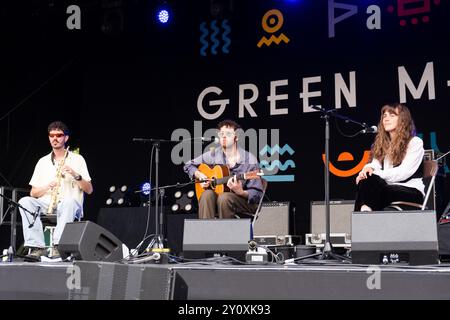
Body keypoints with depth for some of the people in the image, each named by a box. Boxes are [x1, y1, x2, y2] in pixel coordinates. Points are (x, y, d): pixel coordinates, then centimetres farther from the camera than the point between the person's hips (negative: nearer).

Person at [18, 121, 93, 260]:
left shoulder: (77, 159, 10)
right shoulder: (43, 162, 18)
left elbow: (89, 190, 4)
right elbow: (33, 193, 14)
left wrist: (75, 175, -13)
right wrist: (47, 187, -7)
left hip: (69, 206, -3)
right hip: (46, 205, 3)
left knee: (69, 202, -38)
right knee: (25, 202, -26)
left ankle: (58, 246, -41)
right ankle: (37, 247, -33)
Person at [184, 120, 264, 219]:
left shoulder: (249, 160, -9)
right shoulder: (213, 155, 3)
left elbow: (257, 194, -8)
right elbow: (188, 165, 17)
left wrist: (241, 192, -28)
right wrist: (199, 175, -3)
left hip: (244, 201, -3)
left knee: (224, 197, -34)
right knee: (207, 194, -29)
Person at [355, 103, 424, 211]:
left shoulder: (415, 142, 1)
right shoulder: (381, 143, 21)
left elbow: (404, 172, -12)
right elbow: (375, 164, 5)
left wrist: (375, 174, -19)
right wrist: (369, 168, -21)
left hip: (412, 191, -4)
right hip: (388, 188, 5)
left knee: (371, 180, -33)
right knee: (366, 179, -30)